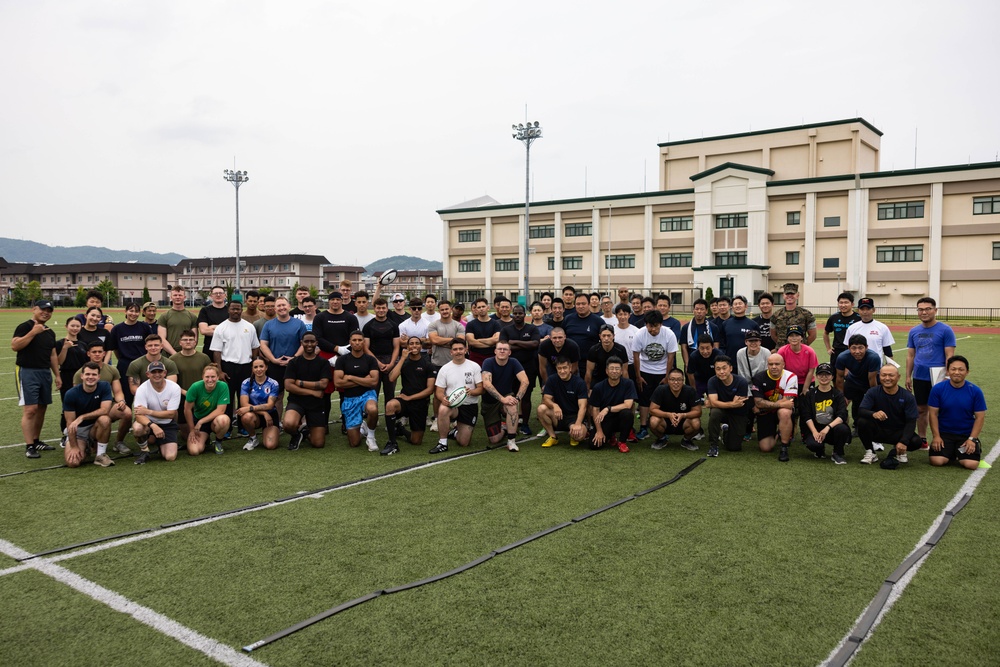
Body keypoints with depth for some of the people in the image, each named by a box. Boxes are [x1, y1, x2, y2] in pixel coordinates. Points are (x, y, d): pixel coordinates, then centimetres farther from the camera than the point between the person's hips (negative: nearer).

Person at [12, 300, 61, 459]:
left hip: (45, 373, 7)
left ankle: (36, 441, 20)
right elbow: (14, 346, -19)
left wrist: (57, 375, 15)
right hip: (27, 372, -7)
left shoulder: (50, 332, 15)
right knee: (30, 410, -11)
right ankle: (29, 446, -8)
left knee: (41, 408, 10)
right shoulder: (24, 327, -6)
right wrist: (33, 332, -23)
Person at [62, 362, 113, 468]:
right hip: (77, 431, 0)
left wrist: (81, 417, -28)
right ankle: (84, 448, 15)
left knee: (105, 419, -35)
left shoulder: (104, 387, -12)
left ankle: (101, 454, -15)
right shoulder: (71, 394, -15)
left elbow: (105, 410, -22)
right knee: (72, 462, -23)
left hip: (95, 427, 0)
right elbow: (70, 423, -14)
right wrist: (73, 447, -18)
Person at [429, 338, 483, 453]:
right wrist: (443, 399, -24)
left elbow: (481, 388, -2)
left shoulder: (474, 366, 0)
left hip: (470, 406, 0)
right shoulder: (444, 369, 2)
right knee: (442, 410, -38)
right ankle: (443, 443, -20)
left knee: (463, 443, -4)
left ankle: (456, 432, 34)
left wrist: (471, 392, -25)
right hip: (452, 404, 0)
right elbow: (439, 391, 0)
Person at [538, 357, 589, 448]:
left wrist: (578, 424, -37)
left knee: (580, 434, -35)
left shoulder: (579, 382, -12)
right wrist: (554, 405, -34)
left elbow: (582, 406, -20)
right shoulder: (552, 380, -3)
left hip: (574, 416, -3)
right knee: (541, 409, -27)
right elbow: (546, 399, -10)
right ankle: (552, 437, -5)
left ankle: (574, 437, 6)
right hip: (558, 416, 3)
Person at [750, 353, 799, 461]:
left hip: (785, 410, -2)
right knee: (765, 448, -6)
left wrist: (763, 407, -17)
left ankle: (784, 448, -21)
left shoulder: (790, 377, -14)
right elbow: (758, 402, -16)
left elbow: (787, 401, -21)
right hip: (766, 414, 2)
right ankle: (774, 433, 30)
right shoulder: (759, 378, -10)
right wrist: (781, 404, -25)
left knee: (784, 413, -40)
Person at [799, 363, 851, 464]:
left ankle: (838, 454, -5)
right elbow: (806, 416, -2)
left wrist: (828, 427, -25)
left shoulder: (838, 395, 6)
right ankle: (820, 451, 9)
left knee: (842, 428, -34)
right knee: (813, 444, -33)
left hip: (832, 429, 0)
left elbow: (842, 416, -9)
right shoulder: (809, 394, 7)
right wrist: (815, 432, -18)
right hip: (814, 429, 0)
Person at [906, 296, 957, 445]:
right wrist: (908, 376, 8)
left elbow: (949, 356, -7)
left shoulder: (945, 330, -6)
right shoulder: (914, 331, 7)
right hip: (919, 377, 4)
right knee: (921, 409, 12)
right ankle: (922, 440, 22)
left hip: (937, 377, -4)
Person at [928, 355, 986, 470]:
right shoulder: (938, 389, -6)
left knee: (971, 464, -18)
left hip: (967, 434, 0)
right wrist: (936, 436, -10)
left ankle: (977, 447, 18)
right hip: (944, 433, 0)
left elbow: (980, 417, -1)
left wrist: (972, 439, -9)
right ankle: (952, 452, 15)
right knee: (937, 461, -21)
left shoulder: (975, 391, -4)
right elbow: (933, 414, -3)